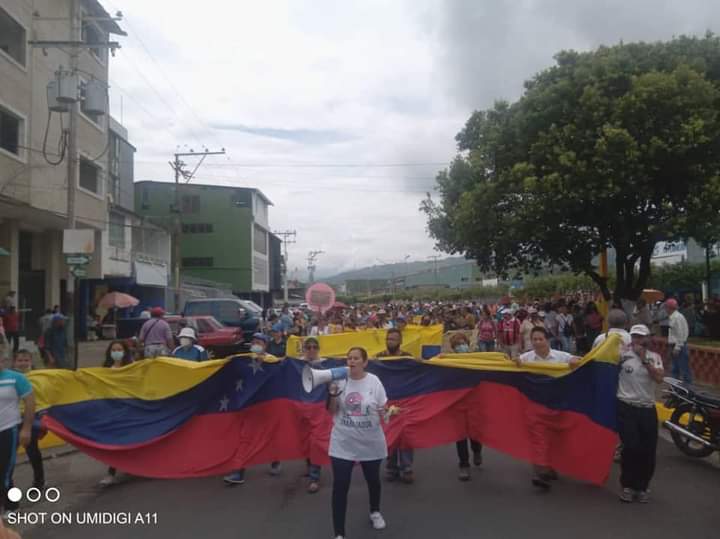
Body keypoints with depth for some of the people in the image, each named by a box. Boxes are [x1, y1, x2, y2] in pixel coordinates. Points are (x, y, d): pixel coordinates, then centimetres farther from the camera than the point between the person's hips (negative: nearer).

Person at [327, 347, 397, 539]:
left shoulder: (374, 381, -9)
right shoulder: (340, 380, -7)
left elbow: (383, 410, -1)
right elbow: (332, 411, -1)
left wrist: (389, 412, -23)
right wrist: (332, 394, -18)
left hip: (370, 443, 1)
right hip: (342, 443, 0)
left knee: (373, 480, 21)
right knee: (340, 486, -3)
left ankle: (375, 512, 50)